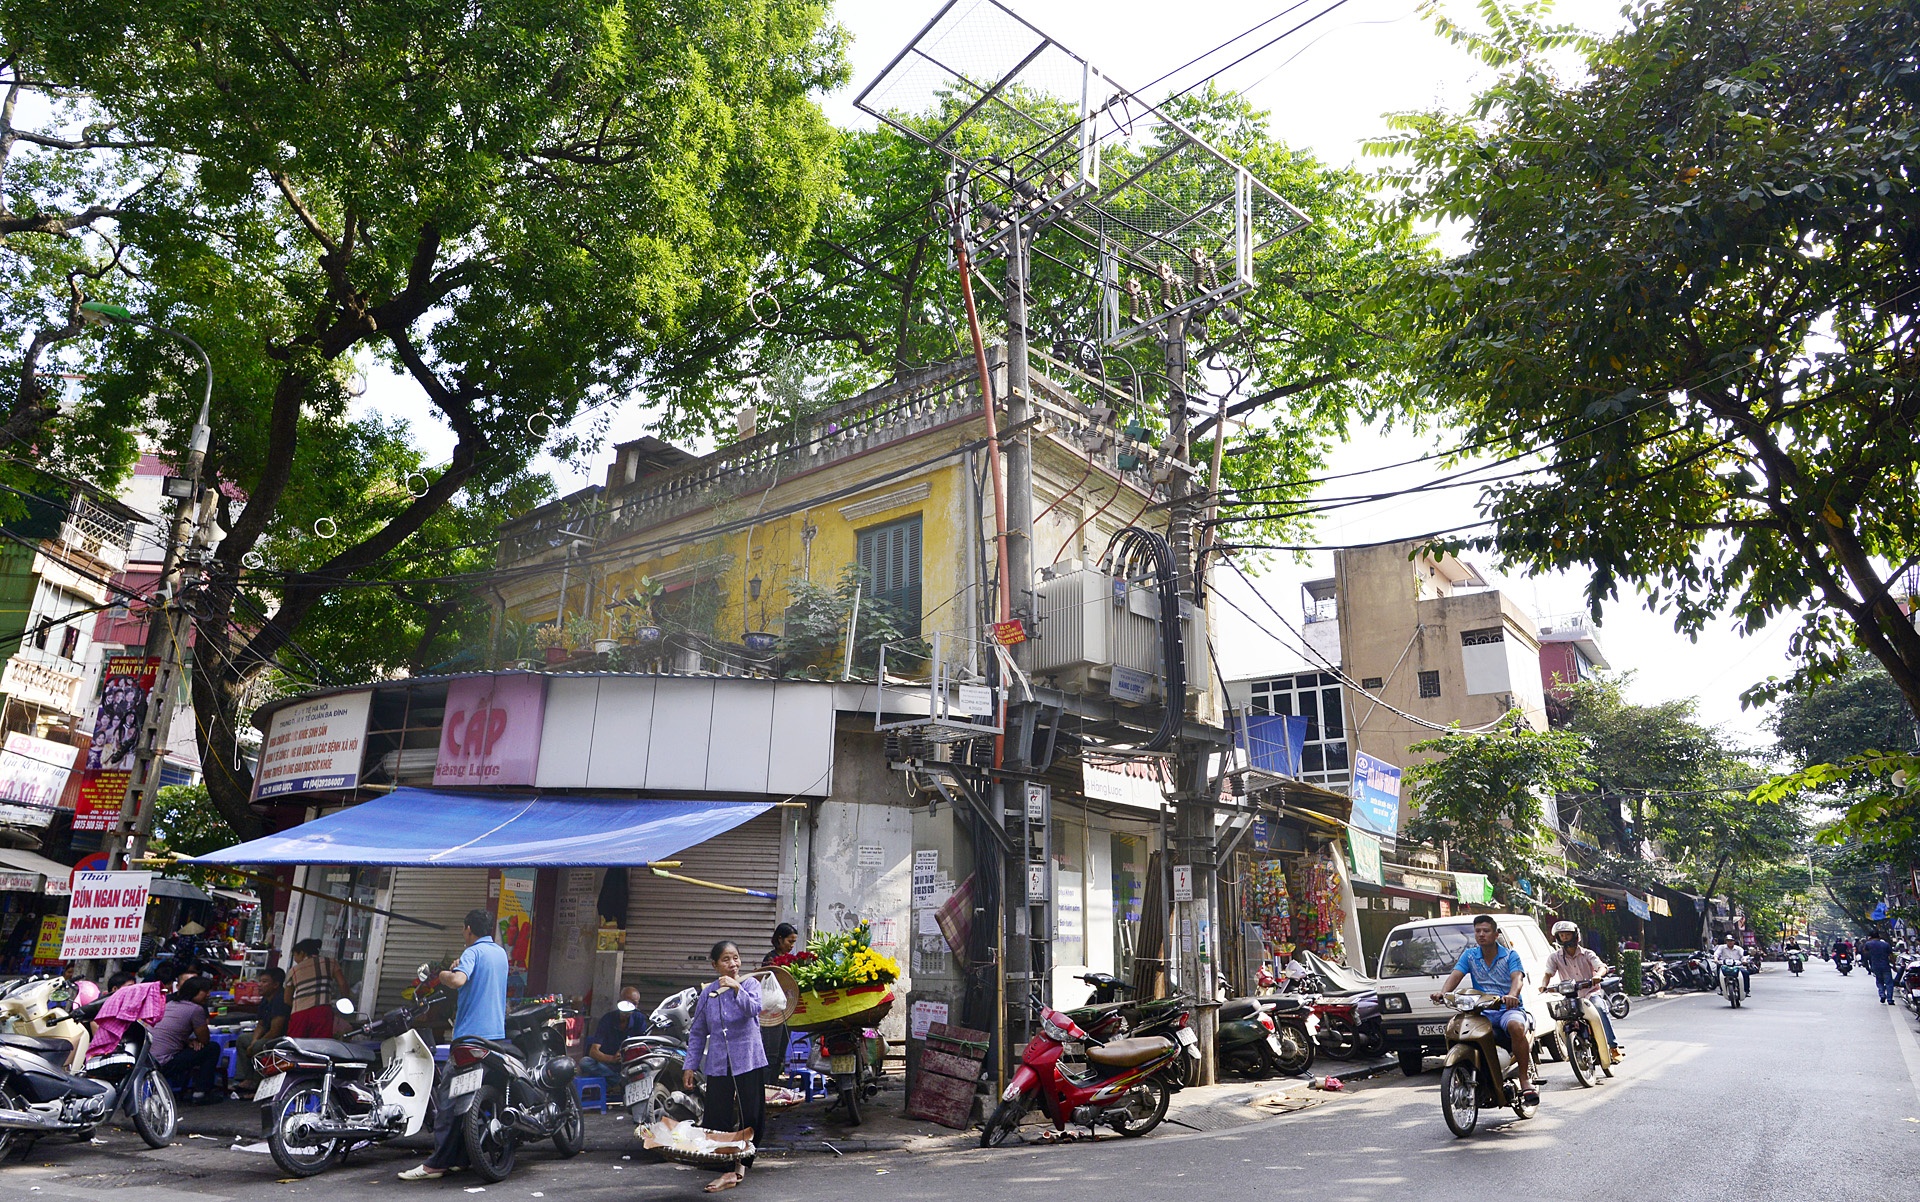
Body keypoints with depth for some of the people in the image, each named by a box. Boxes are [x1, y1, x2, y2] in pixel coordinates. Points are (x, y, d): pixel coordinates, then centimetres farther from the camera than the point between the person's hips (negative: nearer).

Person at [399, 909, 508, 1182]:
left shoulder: (473, 952, -9)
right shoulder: (501, 953, 16)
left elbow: (458, 980, -28)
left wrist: (444, 974, -8)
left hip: (471, 1036, -8)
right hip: (497, 1035, 8)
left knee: (446, 1099, -5)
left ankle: (437, 1163, -7)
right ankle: (461, 1158, 13)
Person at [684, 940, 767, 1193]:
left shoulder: (750, 984, -2)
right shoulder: (707, 994, 6)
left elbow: (754, 1009, -22)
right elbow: (697, 1033, 12)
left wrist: (737, 989, -37)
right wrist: (690, 1065, 8)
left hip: (749, 1061, -2)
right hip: (718, 1065, 2)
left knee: (749, 1116, 2)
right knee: (718, 1117, -4)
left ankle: (740, 1165, 19)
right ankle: (731, 1170, 3)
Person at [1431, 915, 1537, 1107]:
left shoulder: (1510, 955, 3)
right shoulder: (1469, 956, 11)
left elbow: (1517, 978, -15)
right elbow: (1455, 975, -2)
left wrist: (1512, 995, -39)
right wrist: (1443, 992, -25)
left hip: (1509, 1008, -3)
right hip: (1481, 1012, 3)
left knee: (1516, 1026, -37)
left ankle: (1525, 1080, -26)